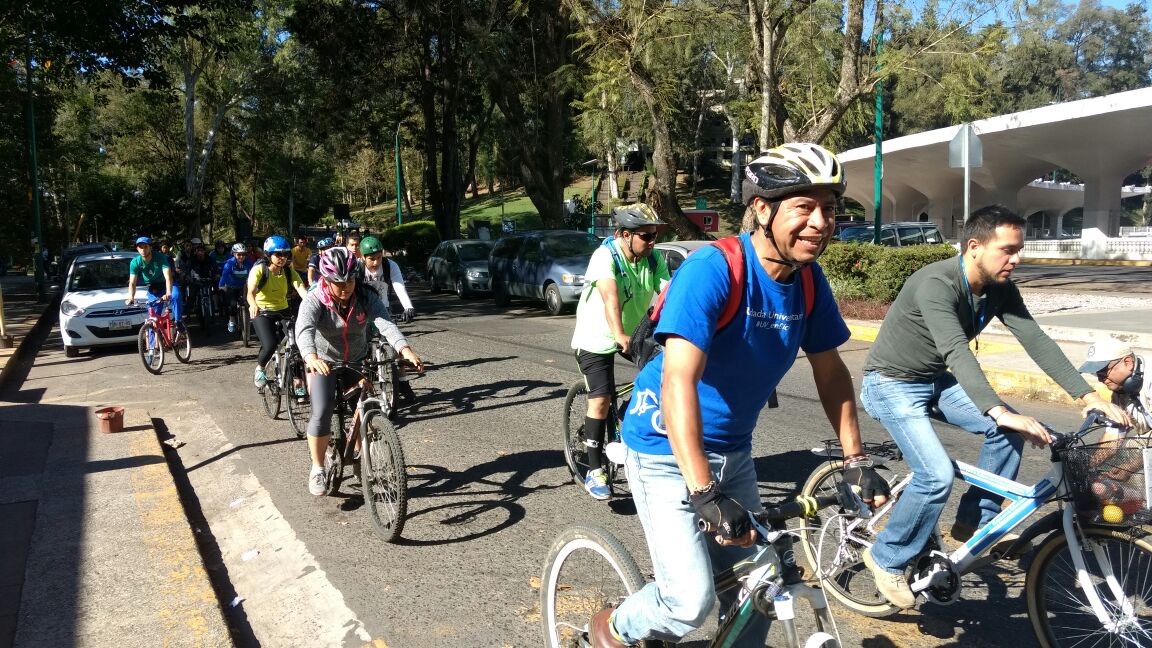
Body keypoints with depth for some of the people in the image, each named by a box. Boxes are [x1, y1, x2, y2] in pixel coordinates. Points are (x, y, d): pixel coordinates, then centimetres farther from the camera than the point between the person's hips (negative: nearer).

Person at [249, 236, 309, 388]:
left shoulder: (289, 271, -4)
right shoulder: (259, 269, -14)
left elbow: (301, 288, -21)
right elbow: (251, 292, -29)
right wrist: (253, 305, -53)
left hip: (283, 311, 4)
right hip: (262, 313, -4)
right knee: (269, 345, -26)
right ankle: (259, 369, 8)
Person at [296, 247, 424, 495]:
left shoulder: (366, 299, -16)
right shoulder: (314, 301, -22)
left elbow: (386, 324, -32)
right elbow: (304, 330, -40)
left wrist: (405, 349, -52)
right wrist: (311, 357, -62)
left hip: (358, 361, 3)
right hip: (323, 363, -2)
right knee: (321, 413, -17)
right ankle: (317, 469, 2)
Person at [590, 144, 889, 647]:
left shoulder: (809, 281, -5)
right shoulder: (713, 269, -26)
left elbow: (830, 371, 7)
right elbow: (678, 381, -35)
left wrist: (856, 461, 4)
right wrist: (705, 494, -40)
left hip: (733, 452, 7)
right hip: (668, 451, -6)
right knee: (691, 601, -11)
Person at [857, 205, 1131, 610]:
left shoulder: (1000, 289, -6)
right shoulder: (936, 284, -30)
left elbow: (1035, 340, -9)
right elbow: (956, 351, -41)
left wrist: (1090, 397, -18)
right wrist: (1002, 413, -51)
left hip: (934, 380, 8)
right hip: (893, 384, -8)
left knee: (1008, 431, -9)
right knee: (937, 474, -22)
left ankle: (976, 520, 8)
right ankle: (887, 558, -2)